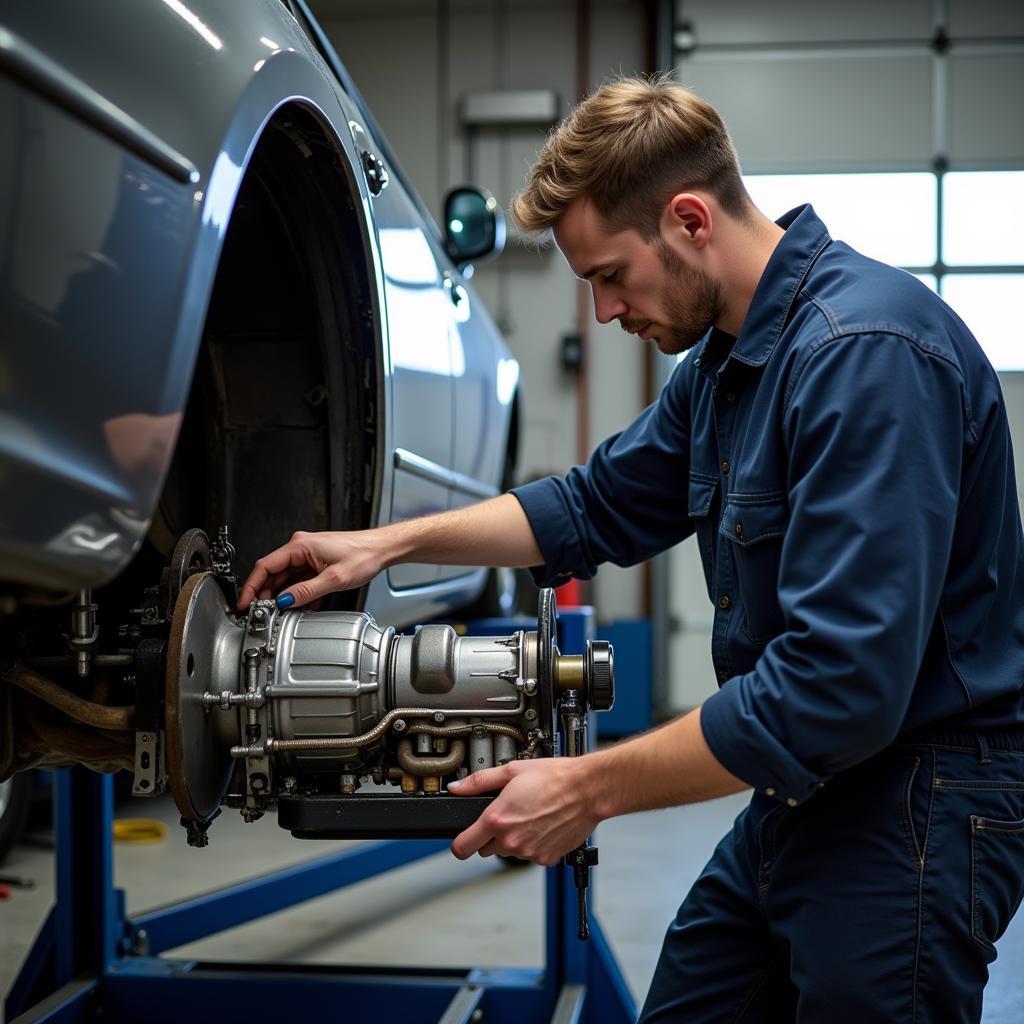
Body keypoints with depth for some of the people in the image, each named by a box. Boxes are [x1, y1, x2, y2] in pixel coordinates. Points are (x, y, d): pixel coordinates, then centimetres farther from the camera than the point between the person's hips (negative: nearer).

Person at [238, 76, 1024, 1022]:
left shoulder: (866, 353, -24)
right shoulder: (726, 354, 8)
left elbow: (841, 683, -29)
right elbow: (601, 505, 21)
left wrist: (590, 788, -22)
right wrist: (387, 544, 10)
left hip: (913, 805, -9)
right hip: (803, 793, 9)